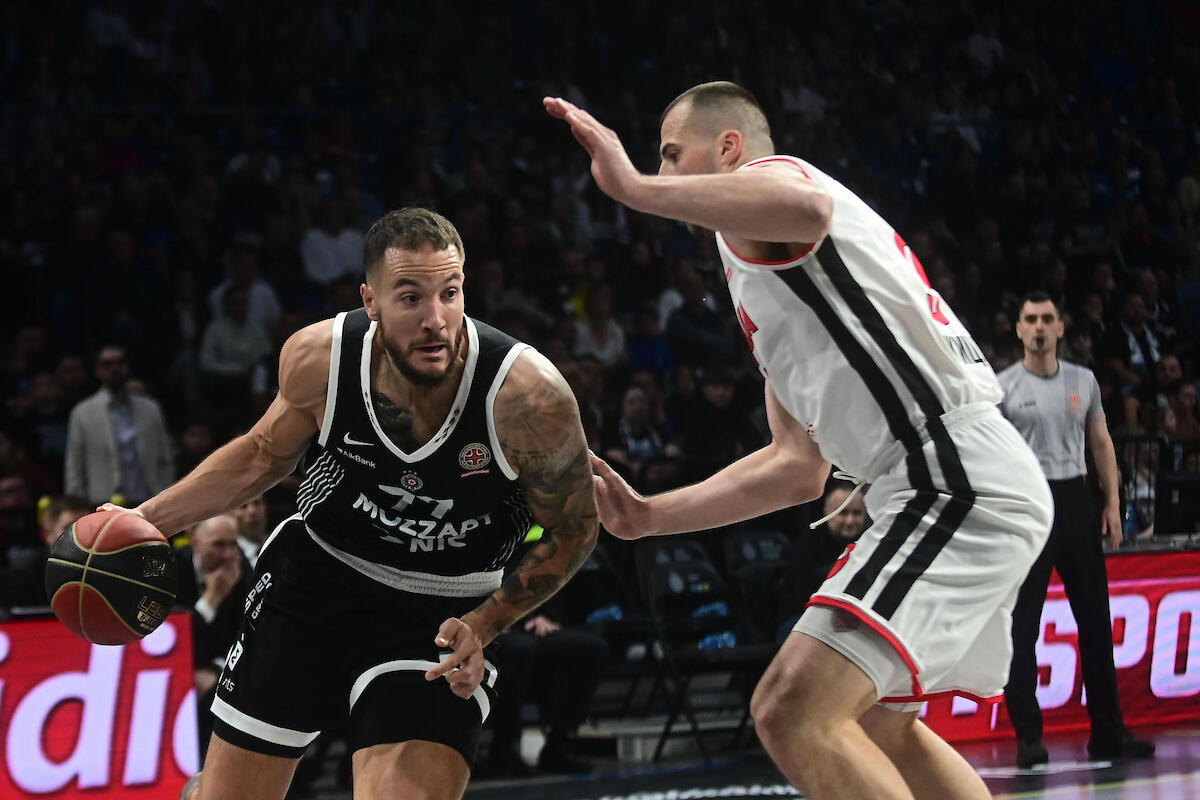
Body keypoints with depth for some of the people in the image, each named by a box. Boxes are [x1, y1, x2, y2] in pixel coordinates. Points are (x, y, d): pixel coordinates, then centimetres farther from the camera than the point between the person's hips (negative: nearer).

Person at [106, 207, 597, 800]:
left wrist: (482, 628, -18)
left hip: (441, 619, -2)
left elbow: (572, 529, -8)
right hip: (310, 576, 3)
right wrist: (148, 519, -2)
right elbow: (265, 454, 6)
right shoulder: (316, 360, -18)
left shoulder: (528, 396, -27)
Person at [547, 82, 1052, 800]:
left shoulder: (772, 172, -1)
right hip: (957, 483, 11)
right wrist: (649, 516, 27)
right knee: (878, 723, 28)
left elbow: (803, 208, -30)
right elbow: (798, 468, 30)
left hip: (957, 484, -11)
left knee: (794, 712, -21)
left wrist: (635, 187, -27)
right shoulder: (768, 284, 30)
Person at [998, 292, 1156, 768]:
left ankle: (1107, 732, 12)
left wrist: (1112, 503, 7)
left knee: (1095, 619, 6)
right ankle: (1028, 736, 0)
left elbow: (1101, 445, 15)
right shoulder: (1003, 387, -1)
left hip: (1074, 499, 4)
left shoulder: (1083, 381, 10)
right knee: (1022, 624, -5)